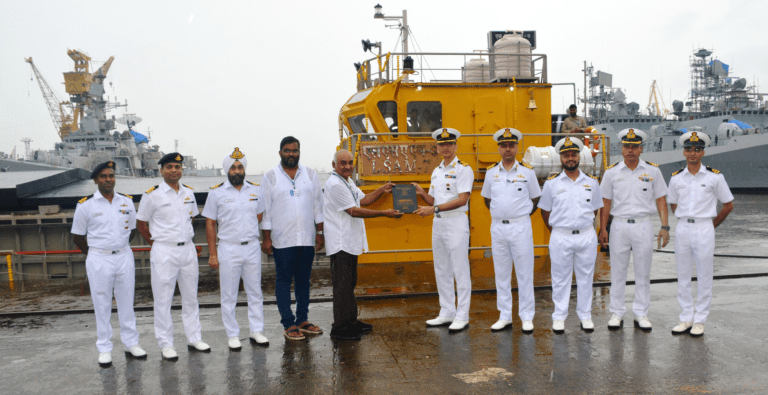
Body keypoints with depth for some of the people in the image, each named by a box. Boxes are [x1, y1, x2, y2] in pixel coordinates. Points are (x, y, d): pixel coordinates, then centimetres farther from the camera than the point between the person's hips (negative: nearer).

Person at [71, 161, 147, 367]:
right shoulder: (85, 205, -5)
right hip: (98, 260, -3)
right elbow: (77, 236, 3)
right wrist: (97, 254, 9)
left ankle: (131, 344, 20)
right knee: (102, 305, 4)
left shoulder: (127, 201, 5)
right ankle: (104, 350, 15)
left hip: (124, 257, 3)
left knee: (127, 302, 10)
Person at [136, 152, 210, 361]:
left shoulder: (188, 193, 8)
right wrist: (157, 243, 3)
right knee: (163, 300, 2)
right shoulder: (152, 195, -6)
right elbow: (140, 224, 1)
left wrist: (184, 238, 14)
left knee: (191, 297, 12)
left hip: (188, 249, 5)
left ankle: (194, 339, 23)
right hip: (164, 252, -5)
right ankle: (165, 344, 13)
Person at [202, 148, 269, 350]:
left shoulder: (256, 190, 6)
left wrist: (248, 232, 6)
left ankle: (257, 331, 20)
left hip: (252, 247, 3)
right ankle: (233, 335, 16)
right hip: (228, 249, -3)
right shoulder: (217, 193, -2)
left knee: (255, 292, 9)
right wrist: (213, 254, -5)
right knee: (229, 295, 4)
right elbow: (210, 224, -2)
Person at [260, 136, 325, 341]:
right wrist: (266, 238, -4)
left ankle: (302, 320, 21)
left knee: (303, 280, 10)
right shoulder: (270, 177, 1)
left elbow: (318, 205, 11)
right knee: (283, 281, 1)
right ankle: (288, 325, 9)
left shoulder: (310, 174, 8)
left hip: (307, 238, 3)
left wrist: (320, 232, 7)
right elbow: (265, 210, 0)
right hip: (282, 240, -3)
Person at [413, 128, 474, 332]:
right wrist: (421, 193, -2)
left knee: (460, 271, -2)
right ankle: (447, 313, 22)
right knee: (441, 271, 12)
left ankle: (462, 316, 6)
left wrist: (434, 209, -23)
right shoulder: (436, 172, 16)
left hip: (456, 223, -8)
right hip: (438, 224, 8)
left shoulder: (463, 169, -7)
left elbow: (462, 200, -17)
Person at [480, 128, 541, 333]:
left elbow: (535, 199, 10)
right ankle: (504, 316, 17)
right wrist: (500, 212, 11)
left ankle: (527, 317, 10)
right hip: (498, 227, 3)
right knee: (501, 273, 8)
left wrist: (521, 214, 6)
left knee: (524, 273, 1)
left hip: (521, 227, -3)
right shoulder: (491, 172, 7)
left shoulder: (527, 171, 0)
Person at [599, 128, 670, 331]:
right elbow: (606, 202, 5)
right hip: (619, 225, 0)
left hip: (643, 225, 0)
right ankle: (617, 313, 16)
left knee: (643, 272, 7)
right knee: (618, 272, 6)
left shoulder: (653, 170, 3)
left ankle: (641, 314, 17)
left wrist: (665, 227, -3)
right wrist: (603, 229, 1)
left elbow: (660, 200, 4)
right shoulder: (612, 172, 3)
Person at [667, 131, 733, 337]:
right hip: (682, 229, 3)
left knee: (704, 277, 1)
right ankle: (686, 319, 17)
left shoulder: (714, 176, -2)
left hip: (704, 229, -3)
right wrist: (685, 221, 11)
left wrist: (711, 225, 7)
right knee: (682, 277, 7)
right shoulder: (676, 178, 6)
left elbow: (728, 205, 6)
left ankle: (700, 320, 12)